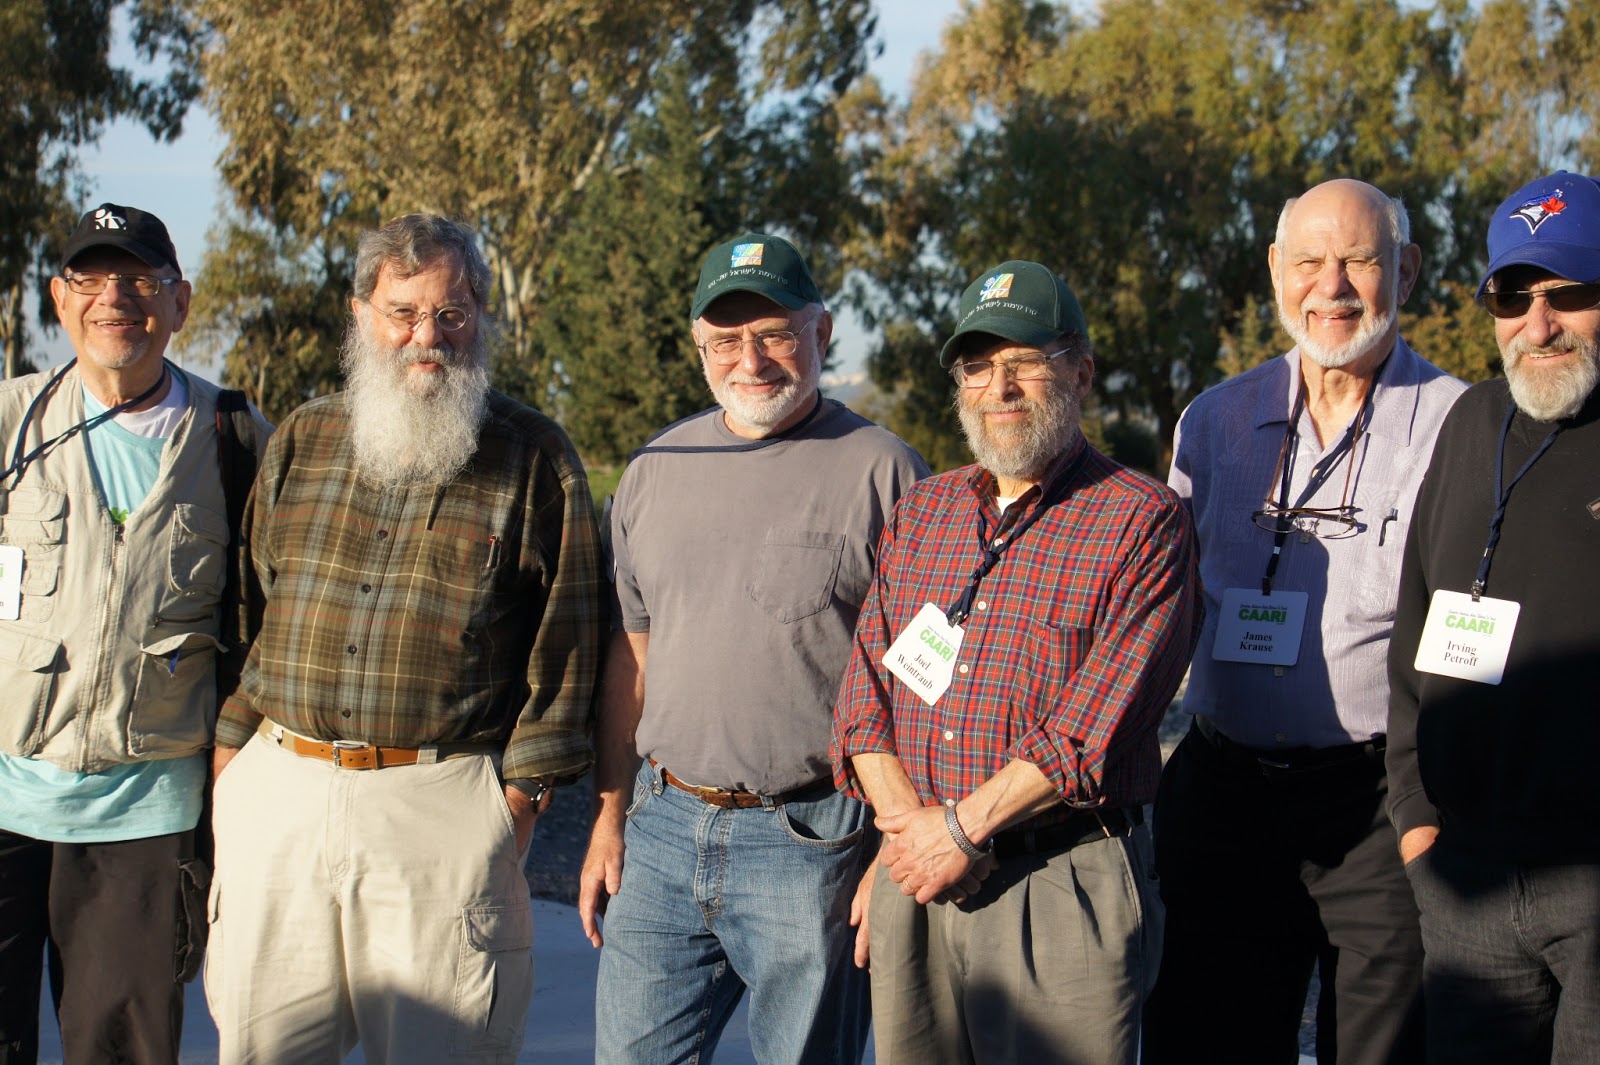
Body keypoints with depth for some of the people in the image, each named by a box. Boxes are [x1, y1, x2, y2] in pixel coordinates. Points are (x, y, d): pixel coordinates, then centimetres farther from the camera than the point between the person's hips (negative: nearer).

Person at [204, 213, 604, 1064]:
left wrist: (520, 795, -5)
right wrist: (227, 759, 10)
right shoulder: (303, 441, 12)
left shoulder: (532, 459, 2)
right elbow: (245, 610, 16)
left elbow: (565, 639, 0)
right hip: (279, 790, 3)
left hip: (442, 804, -3)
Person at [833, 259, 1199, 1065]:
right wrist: (908, 825, -7)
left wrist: (963, 828, -13)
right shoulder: (919, 514, 14)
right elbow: (863, 697, 9)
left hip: (1064, 891, -5)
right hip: (915, 881, 5)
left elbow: (1095, 724, -13)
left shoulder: (1142, 522, -4)